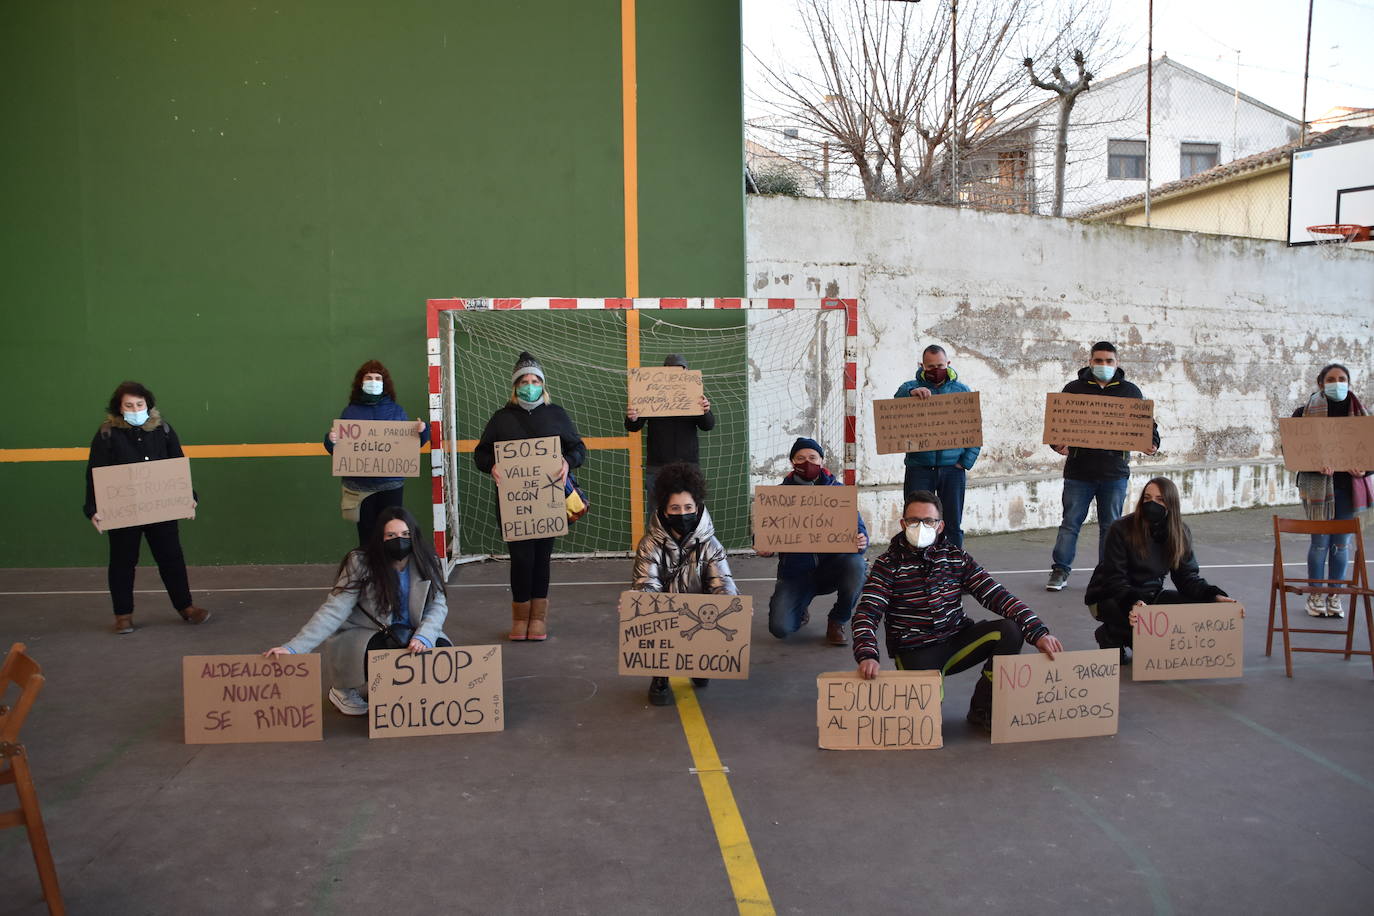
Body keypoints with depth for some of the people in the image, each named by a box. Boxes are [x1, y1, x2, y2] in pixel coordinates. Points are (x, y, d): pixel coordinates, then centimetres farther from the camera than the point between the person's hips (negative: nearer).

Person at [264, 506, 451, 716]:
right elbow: (334, 610, -21)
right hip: (362, 638, -3)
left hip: (410, 635, 4)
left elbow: (438, 605, -9)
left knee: (443, 649, -24)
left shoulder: (425, 562, -7)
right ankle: (344, 689, -7)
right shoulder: (361, 563, -17)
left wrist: (423, 636, -30)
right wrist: (293, 647, -32)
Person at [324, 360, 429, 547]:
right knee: (366, 533, 2)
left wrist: (422, 431, -10)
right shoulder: (351, 412, 7)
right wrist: (331, 440, -15)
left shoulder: (397, 411, 7)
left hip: (390, 484, 0)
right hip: (360, 485, 0)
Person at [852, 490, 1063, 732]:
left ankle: (981, 708, -2)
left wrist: (1038, 632, -16)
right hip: (916, 653, -4)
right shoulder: (888, 565, -7)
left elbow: (996, 595, -4)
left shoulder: (956, 557, 3)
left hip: (957, 641, 4)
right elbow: (867, 614, -15)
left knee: (1010, 631, -20)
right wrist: (867, 655, -35)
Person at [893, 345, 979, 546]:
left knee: (953, 526, 4)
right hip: (919, 468, -1)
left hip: (952, 469, 1)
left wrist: (966, 462, -2)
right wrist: (910, 394, -33)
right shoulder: (910, 388, 6)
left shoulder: (962, 390, 10)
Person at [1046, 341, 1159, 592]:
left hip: (1115, 472, 1)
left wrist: (1152, 442, -7)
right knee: (1071, 522, 2)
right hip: (1079, 470, -1)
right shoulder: (1074, 389, 5)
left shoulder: (1130, 391, 9)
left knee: (1111, 525, 9)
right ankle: (1060, 571, 10)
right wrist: (1057, 442, -15)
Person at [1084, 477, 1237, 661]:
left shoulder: (1181, 534, -4)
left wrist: (1215, 596, -22)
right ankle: (1110, 635, -2)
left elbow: (1188, 577, -3)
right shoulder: (1121, 529, -20)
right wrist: (1133, 603, -43)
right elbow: (1114, 579, -23)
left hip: (1150, 595, 6)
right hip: (1110, 598, -6)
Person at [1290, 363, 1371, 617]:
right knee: (1320, 541, 0)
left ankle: (1335, 596, 18)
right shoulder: (1306, 412, -1)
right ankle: (1316, 596, 13)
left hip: (1349, 484, 3)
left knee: (1342, 542, 8)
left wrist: (1363, 469, -8)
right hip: (1318, 485, -3)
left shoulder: (1359, 412, 9)